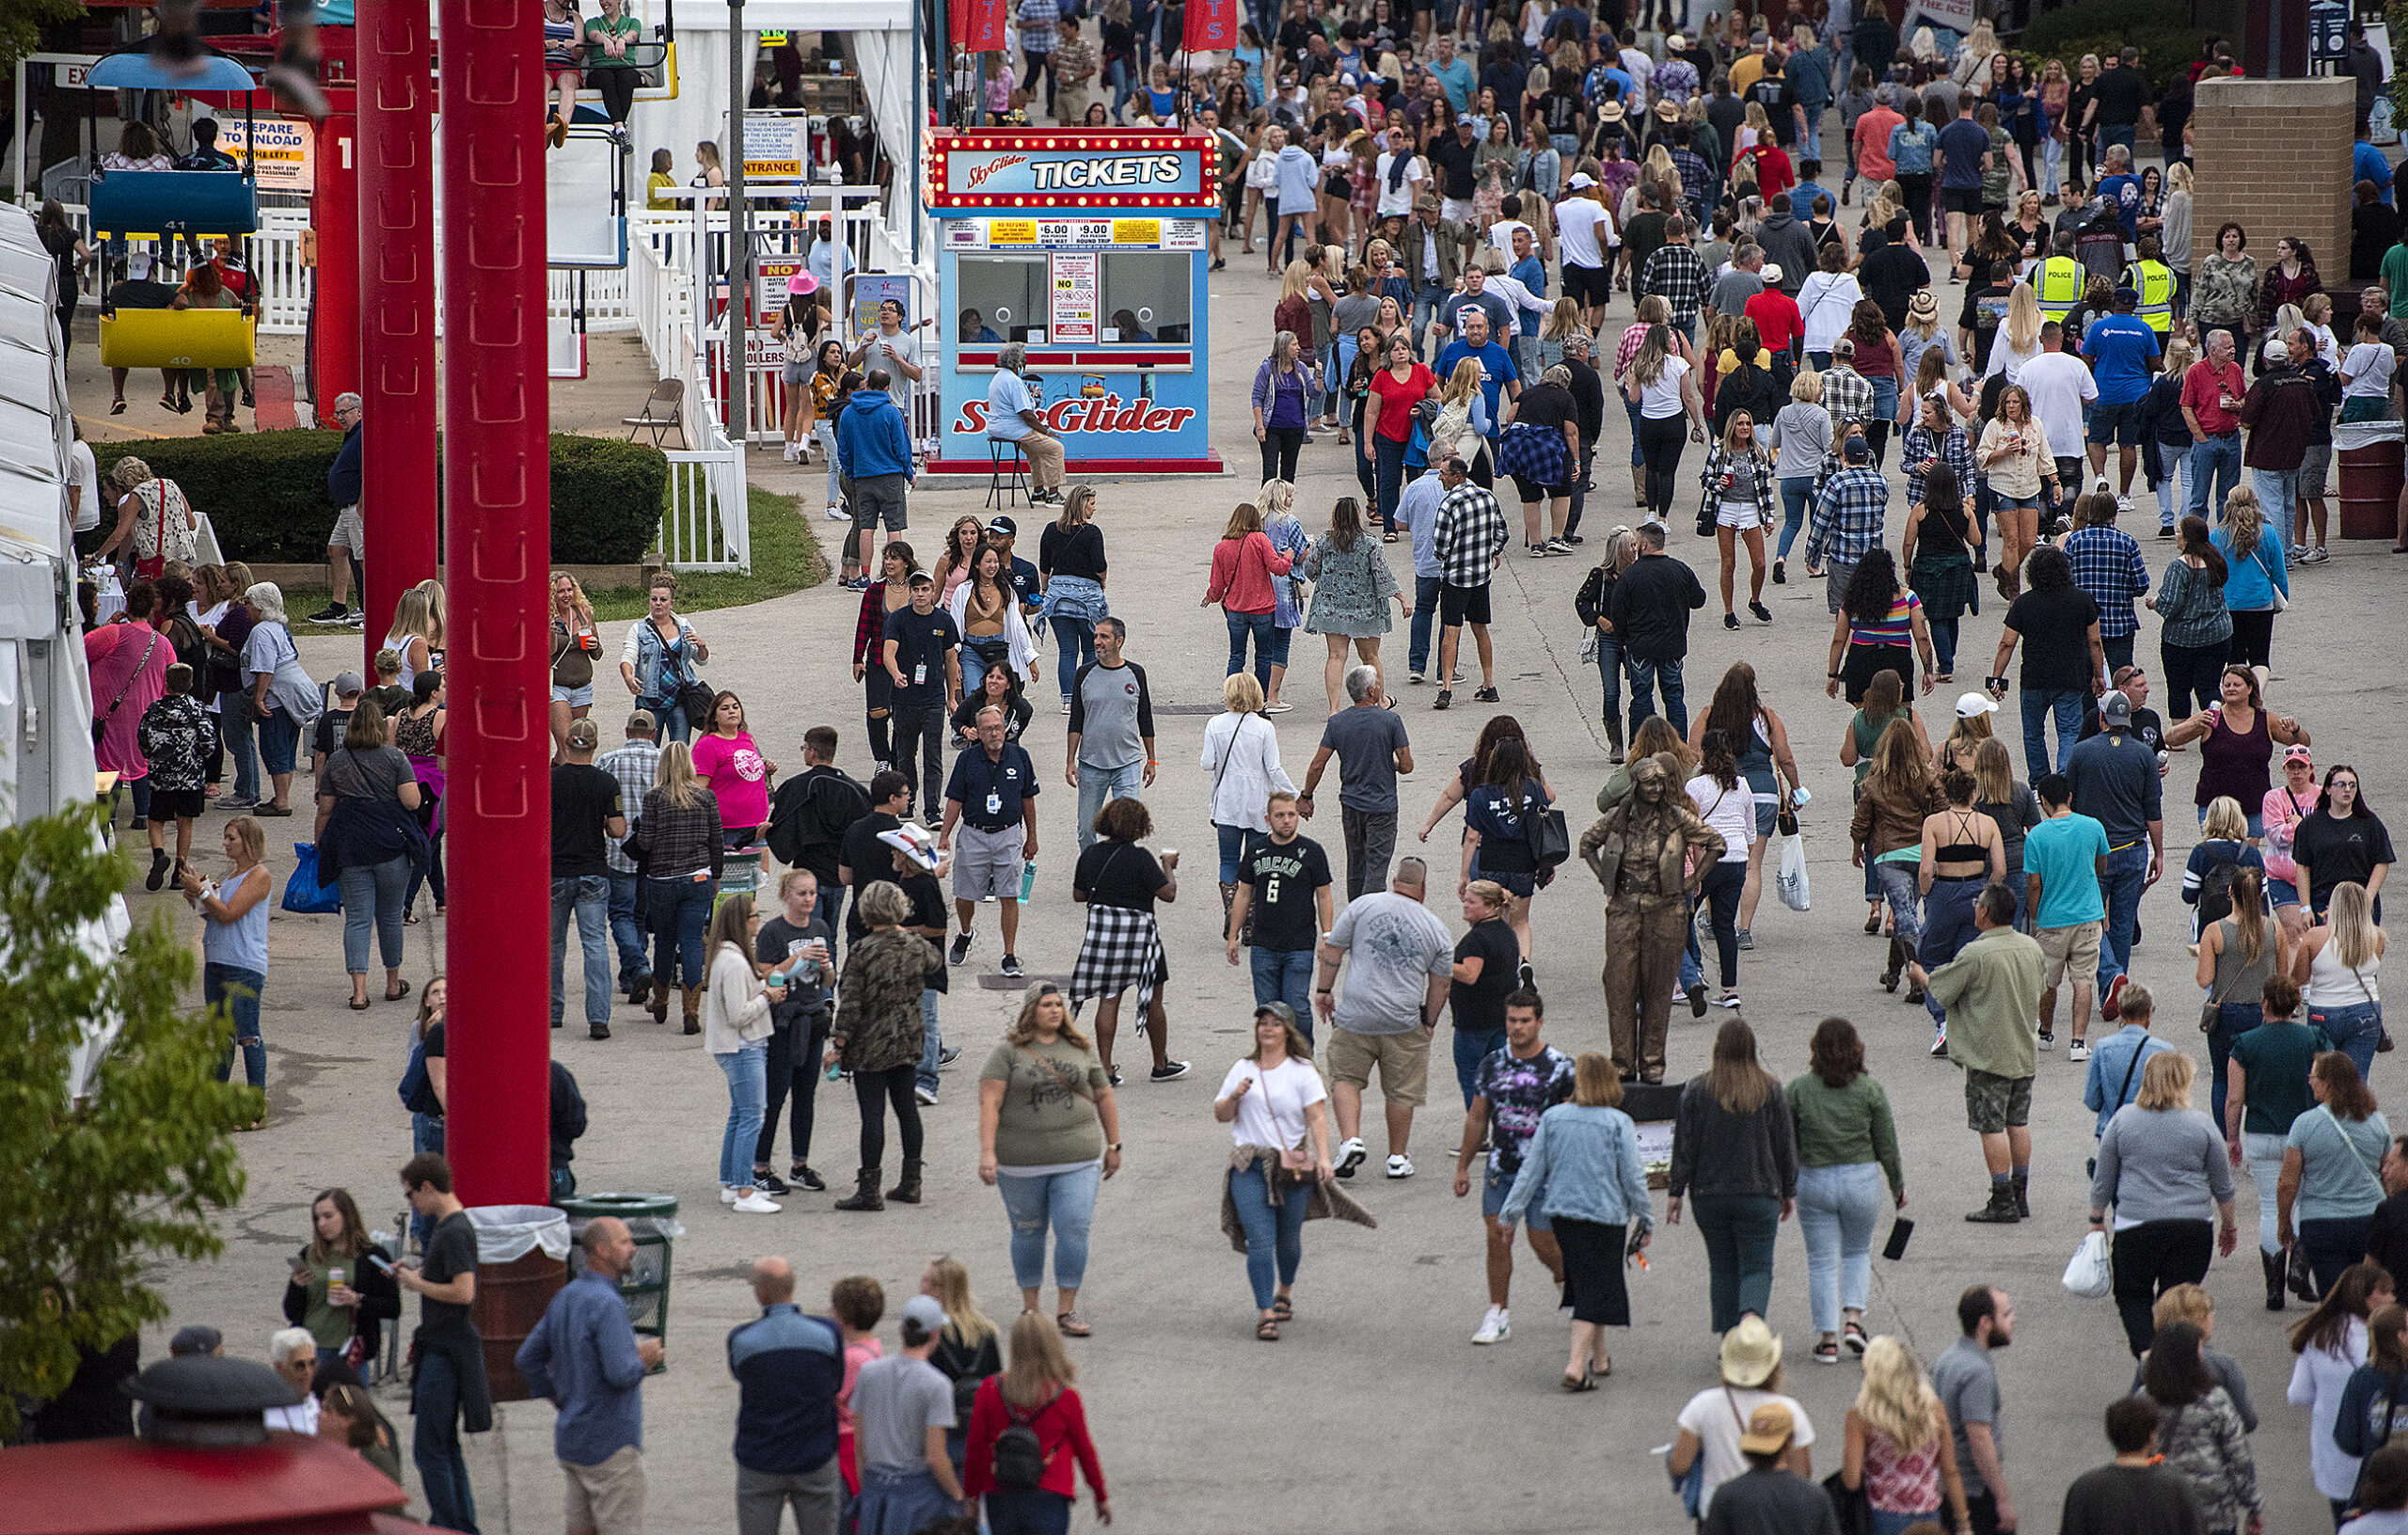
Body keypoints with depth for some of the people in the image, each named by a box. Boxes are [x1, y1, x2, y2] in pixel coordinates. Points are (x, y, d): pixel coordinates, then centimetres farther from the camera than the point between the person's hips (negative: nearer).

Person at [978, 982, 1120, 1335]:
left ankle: (1066, 1310, 1)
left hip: (1077, 1159, 2)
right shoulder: (1009, 1051, -4)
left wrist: (1113, 1146, 16)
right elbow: (989, 1102, -10)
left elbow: (1104, 1096, 16)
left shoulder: (1080, 1049, 7)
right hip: (1021, 1159, -2)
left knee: (1074, 1230, -7)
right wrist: (987, 1153, -19)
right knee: (1028, 1232, 9)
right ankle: (1029, 1307, 24)